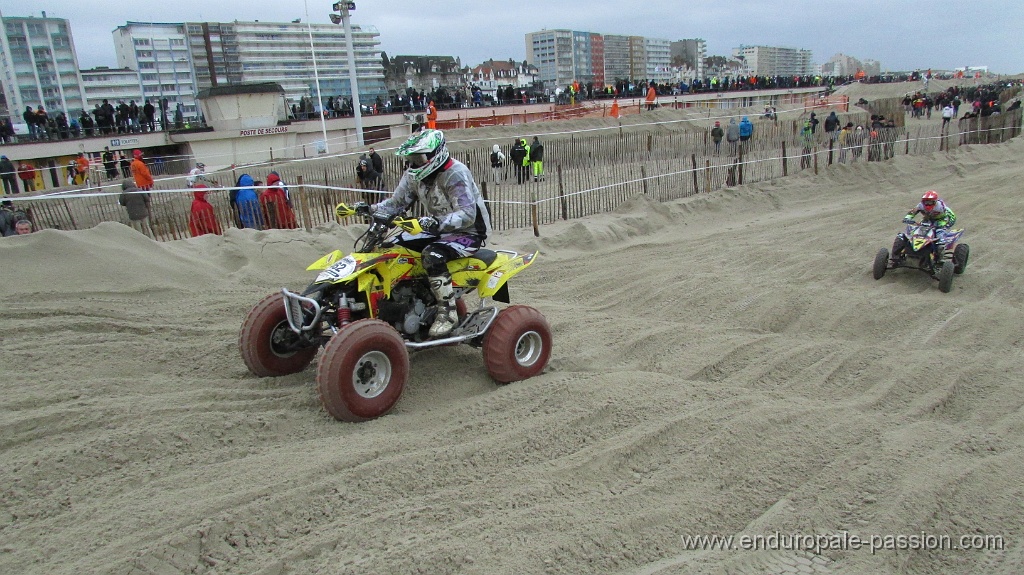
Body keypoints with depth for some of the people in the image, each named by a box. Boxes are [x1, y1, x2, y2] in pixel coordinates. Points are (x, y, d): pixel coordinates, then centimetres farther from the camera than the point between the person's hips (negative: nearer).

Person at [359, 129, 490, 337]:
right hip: (439, 231, 9)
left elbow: (467, 215, -31)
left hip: (469, 232, -9)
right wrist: (371, 209, -13)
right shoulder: (414, 175, 2)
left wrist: (436, 223, -46)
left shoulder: (455, 173, -23)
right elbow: (397, 202, 5)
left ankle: (448, 312, -24)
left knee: (432, 255, -36)